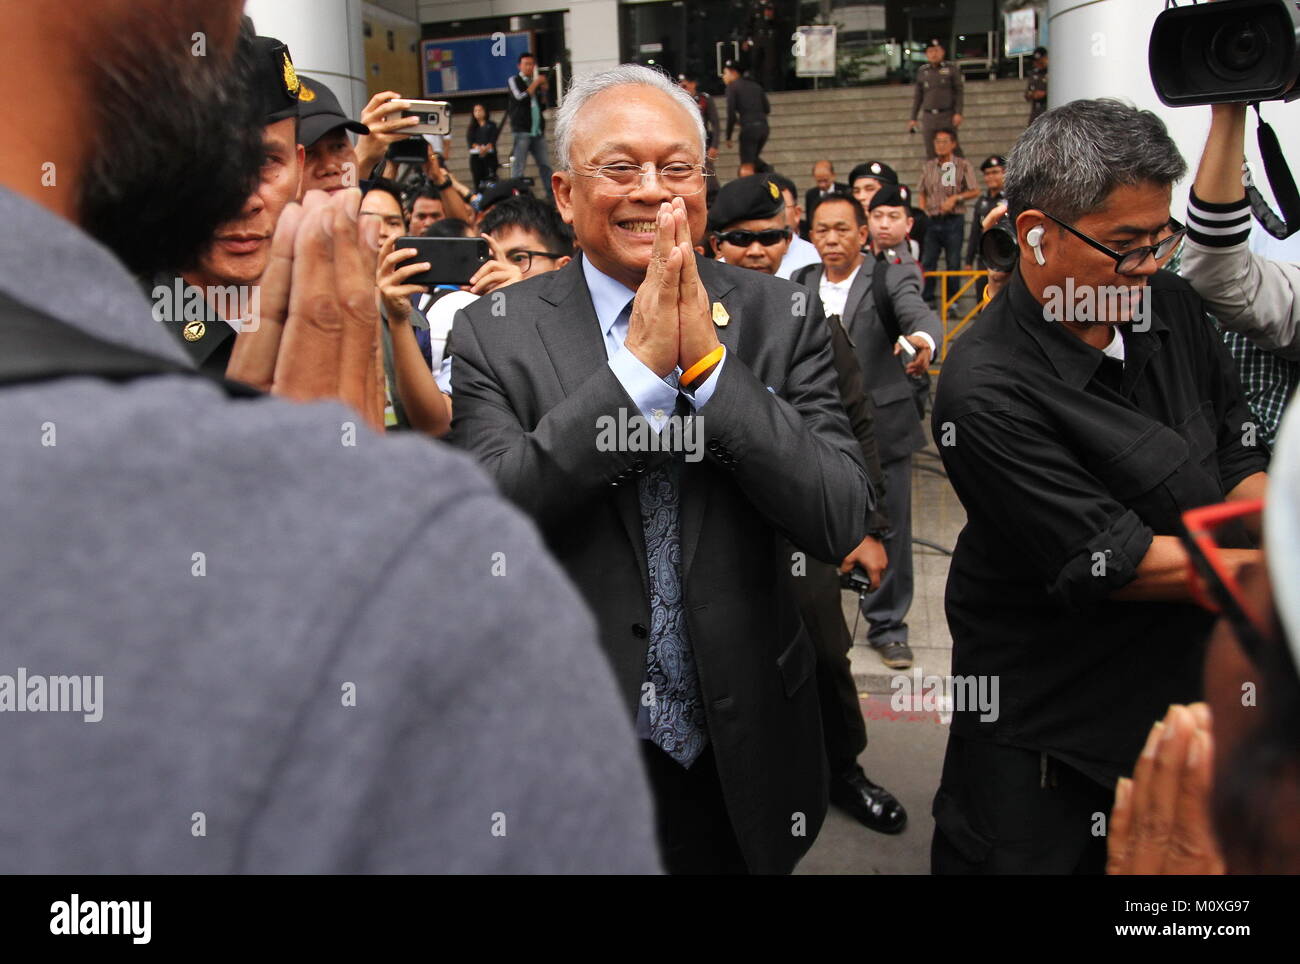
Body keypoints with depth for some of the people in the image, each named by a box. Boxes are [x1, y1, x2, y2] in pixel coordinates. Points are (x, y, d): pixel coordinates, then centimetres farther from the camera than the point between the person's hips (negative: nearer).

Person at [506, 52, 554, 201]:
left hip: (538, 131, 5)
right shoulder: (514, 81, 3)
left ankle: (551, 194, 4)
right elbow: (521, 97, -14)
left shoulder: (536, 82, 19)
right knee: (518, 166, -7)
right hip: (522, 131, -5)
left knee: (545, 164, 2)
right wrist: (536, 83, -7)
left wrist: (544, 91, 5)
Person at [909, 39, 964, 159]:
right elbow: (918, 96, 13)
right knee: (930, 152, 1)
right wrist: (913, 118, 8)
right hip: (928, 117, 3)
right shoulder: (922, 72, 9)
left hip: (947, 116, -3)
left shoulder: (952, 68, 1)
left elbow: (960, 91, -1)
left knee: (953, 148, -6)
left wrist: (958, 113, -12)